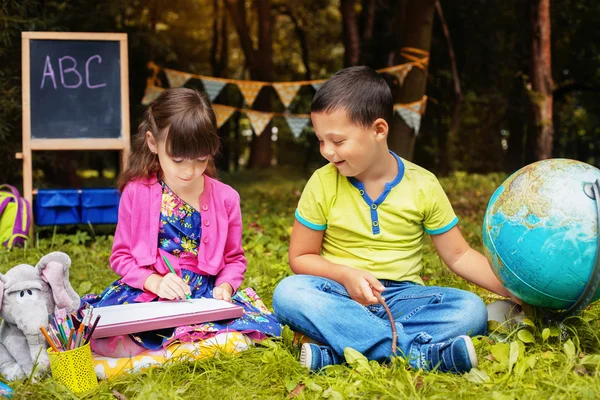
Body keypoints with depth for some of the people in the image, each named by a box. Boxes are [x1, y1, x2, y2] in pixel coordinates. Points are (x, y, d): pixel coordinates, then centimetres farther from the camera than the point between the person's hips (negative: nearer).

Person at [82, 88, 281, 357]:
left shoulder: (225, 198, 4)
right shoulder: (136, 192, 1)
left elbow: (234, 259, 13)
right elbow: (121, 255, 4)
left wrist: (225, 286, -9)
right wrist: (153, 281, -15)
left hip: (206, 296, 2)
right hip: (145, 293, -2)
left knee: (264, 324, -29)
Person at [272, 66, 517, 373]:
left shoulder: (423, 185, -1)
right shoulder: (323, 183, -2)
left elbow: (458, 255, 5)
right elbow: (301, 257, 4)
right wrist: (345, 274, -14)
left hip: (402, 297, 1)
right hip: (341, 295, -1)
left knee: (471, 309, -26)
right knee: (289, 292, -31)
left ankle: (335, 352, -34)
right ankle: (418, 352, -36)